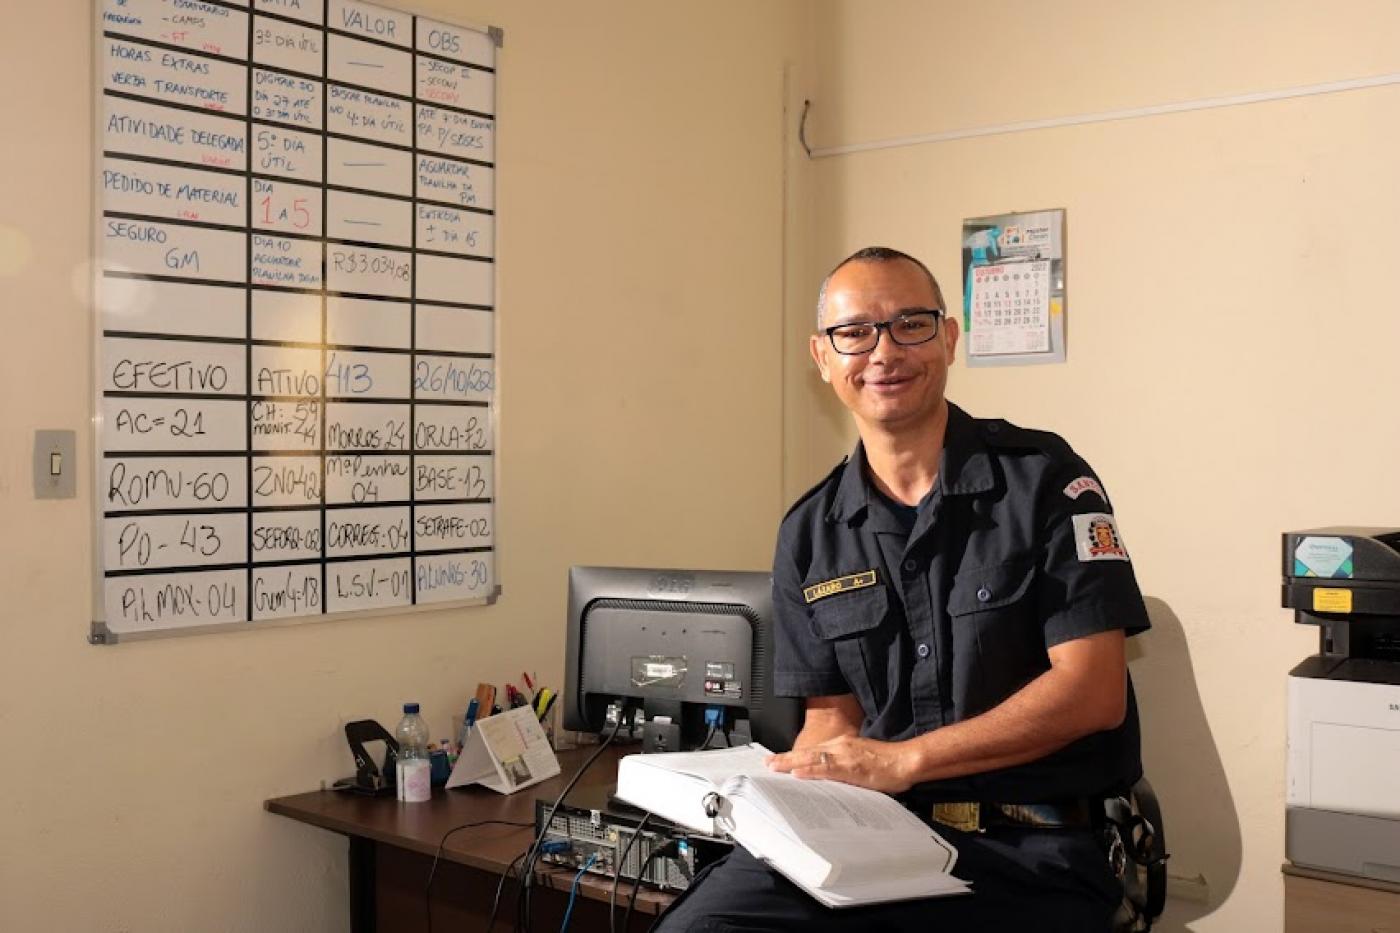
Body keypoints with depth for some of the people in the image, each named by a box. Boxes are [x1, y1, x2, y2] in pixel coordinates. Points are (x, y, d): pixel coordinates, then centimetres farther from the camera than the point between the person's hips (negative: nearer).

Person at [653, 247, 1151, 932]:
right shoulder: (808, 535, 10)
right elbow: (832, 721, 12)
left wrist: (903, 760, -15)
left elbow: (1093, 692, -9)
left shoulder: (1044, 481, -2)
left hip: (1029, 851, -3)